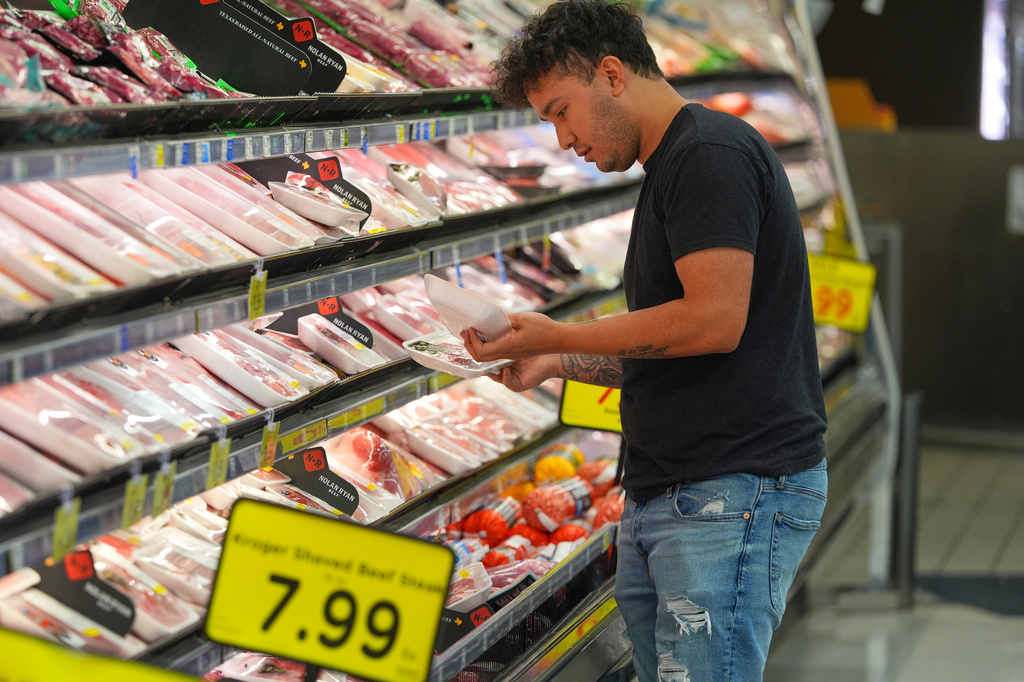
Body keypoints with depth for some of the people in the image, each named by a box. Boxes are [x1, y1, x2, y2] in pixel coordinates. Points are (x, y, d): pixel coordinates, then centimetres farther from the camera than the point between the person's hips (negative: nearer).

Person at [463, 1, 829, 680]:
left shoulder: (711, 151, -9)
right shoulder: (670, 169, 22)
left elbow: (714, 320, -20)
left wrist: (558, 336, -11)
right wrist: (556, 363, 13)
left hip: (736, 492, -10)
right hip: (660, 497, 10)